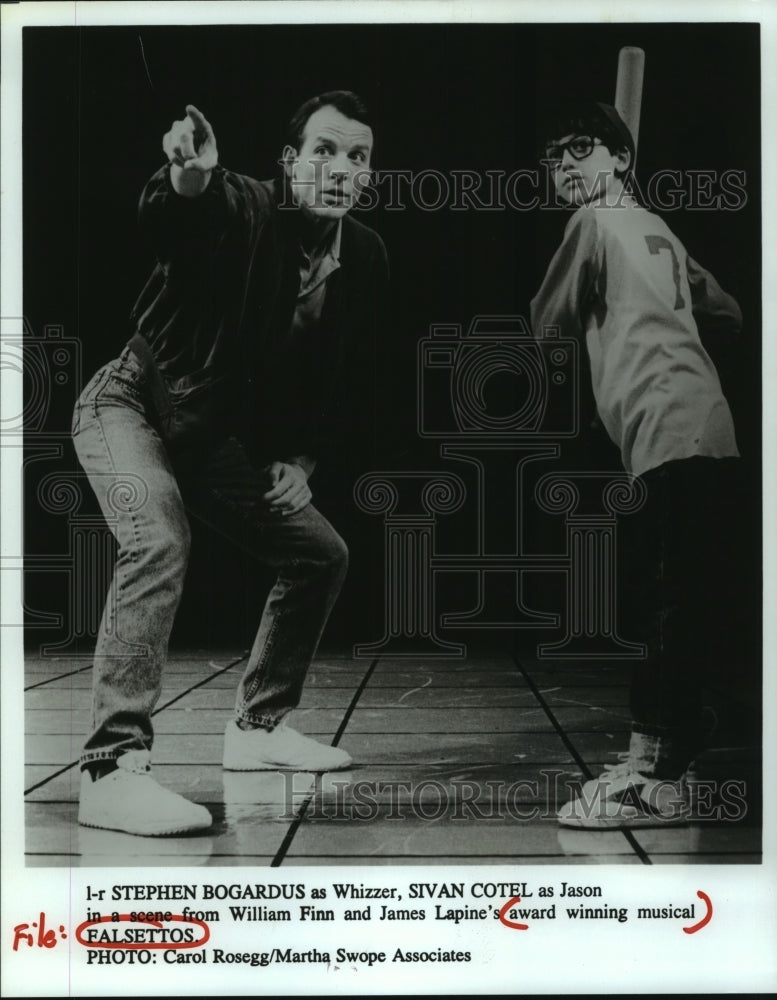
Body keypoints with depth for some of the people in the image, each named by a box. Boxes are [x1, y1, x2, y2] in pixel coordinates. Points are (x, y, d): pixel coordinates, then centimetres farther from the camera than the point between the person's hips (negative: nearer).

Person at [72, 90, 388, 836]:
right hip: (132, 405, -7)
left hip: (218, 436, 7)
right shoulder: (239, 209, -23)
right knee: (158, 546, -32)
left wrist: (304, 456, -2)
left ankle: (258, 727, 23)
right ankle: (112, 768, -30)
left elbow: (350, 380, 7)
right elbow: (159, 219, -47)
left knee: (321, 554, 9)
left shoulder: (365, 257, -5)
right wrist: (185, 182, -69)